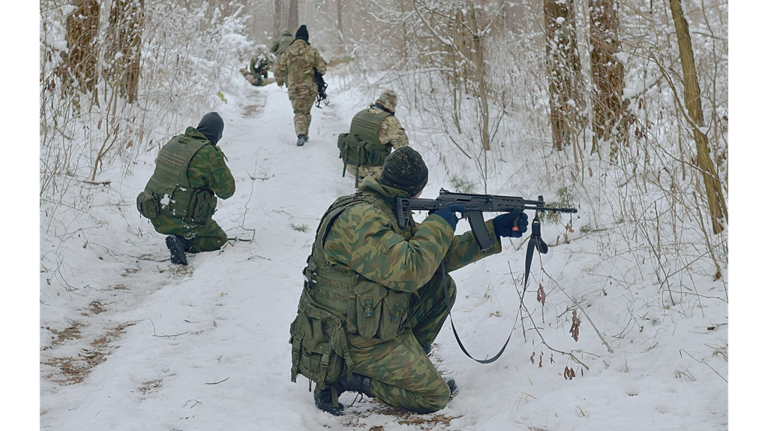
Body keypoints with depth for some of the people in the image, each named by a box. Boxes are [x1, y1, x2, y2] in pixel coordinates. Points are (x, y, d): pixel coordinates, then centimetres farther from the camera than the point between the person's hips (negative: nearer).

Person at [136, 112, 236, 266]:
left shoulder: (174, 142, 3)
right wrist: (220, 164, 5)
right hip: (183, 221, -8)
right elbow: (227, 191, -10)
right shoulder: (210, 154, -18)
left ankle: (180, 238, 14)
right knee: (219, 239, 15)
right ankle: (183, 242, -9)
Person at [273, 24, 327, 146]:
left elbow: (279, 70, 2)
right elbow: (322, 68, -6)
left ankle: (301, 134, -19)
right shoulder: (312, 51, -4)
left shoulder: (288, 52, -1)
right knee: (307, 111, 18)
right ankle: (305, 134, 24)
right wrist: (316, 72, 18)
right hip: (310, 87, 0)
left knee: (299, 112, 3)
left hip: (294, 88, 0)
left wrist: (280, 81, 21)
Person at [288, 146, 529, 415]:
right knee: (435, 396, -6)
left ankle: (409, 364, 13)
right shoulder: (360, 219, -25)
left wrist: (495, 230, 9)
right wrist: (439, 224, -19)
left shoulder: (394, 213, 6)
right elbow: (408, 271, -32)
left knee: (442, 287, 7)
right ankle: (342, 379, -2)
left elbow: (441, 256, 11)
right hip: (349, 342, -9)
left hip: (372, 320, 9)